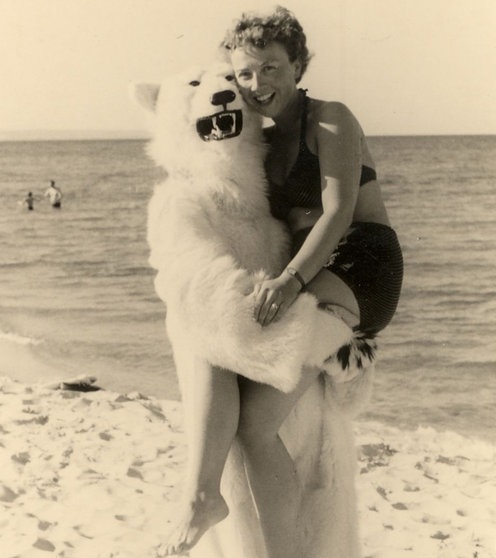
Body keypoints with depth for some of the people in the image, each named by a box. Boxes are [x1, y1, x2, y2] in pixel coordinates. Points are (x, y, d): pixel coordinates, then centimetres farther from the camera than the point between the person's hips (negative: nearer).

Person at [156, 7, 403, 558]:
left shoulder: (330, 120, -3)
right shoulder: (266, 142, 19)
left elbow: (338, 212, -16)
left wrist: (290, 280, -31)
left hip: (357, 270, -7)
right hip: (305, 281, 7)